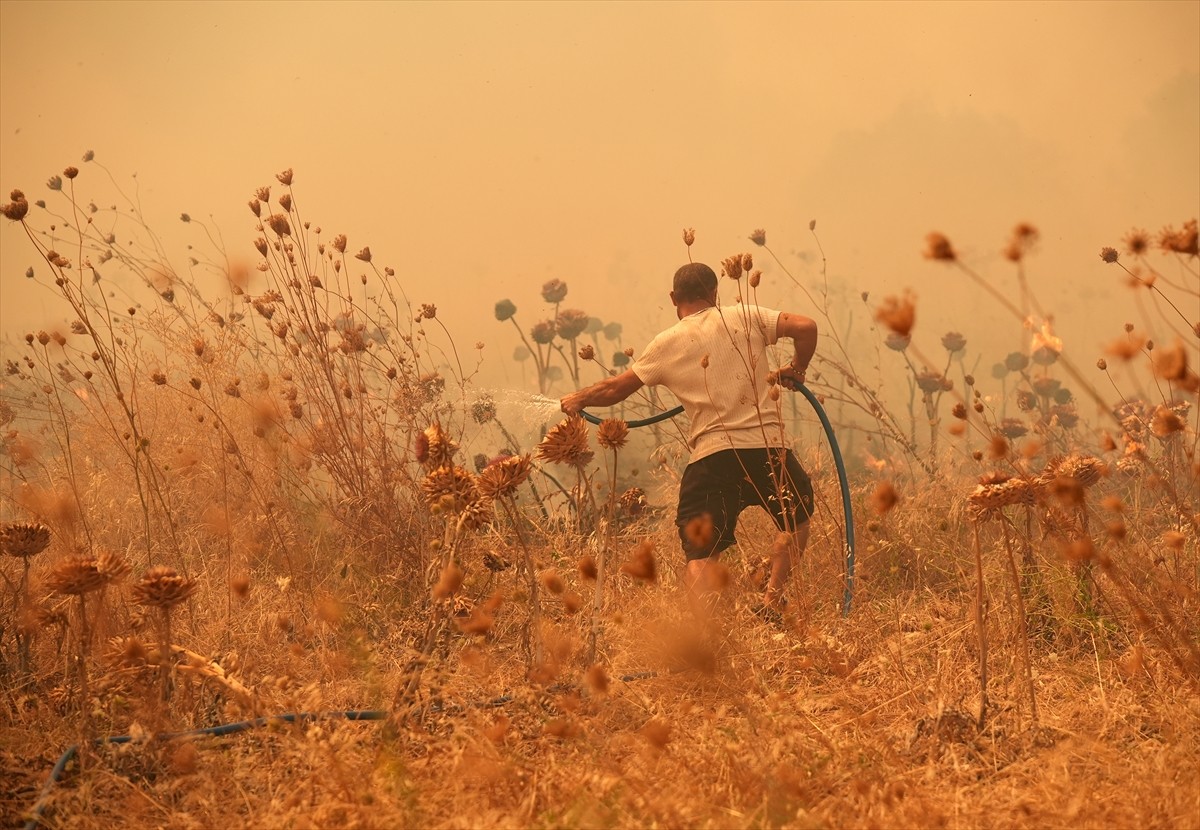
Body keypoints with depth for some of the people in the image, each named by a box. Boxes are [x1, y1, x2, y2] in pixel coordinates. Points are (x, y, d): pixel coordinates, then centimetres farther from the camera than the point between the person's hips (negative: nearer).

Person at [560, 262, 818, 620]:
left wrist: (578, 399, 34)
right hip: (768, 446, 1)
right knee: (797, 522, 27)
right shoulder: (744, 318, 6)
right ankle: (773, 598, 10)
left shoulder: (667, 345, 7)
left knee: (699, 555, 3)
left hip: (711, 456, -1)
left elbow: (615, 389, 15)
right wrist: (796, 369, 15)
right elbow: (806, 327, -4)